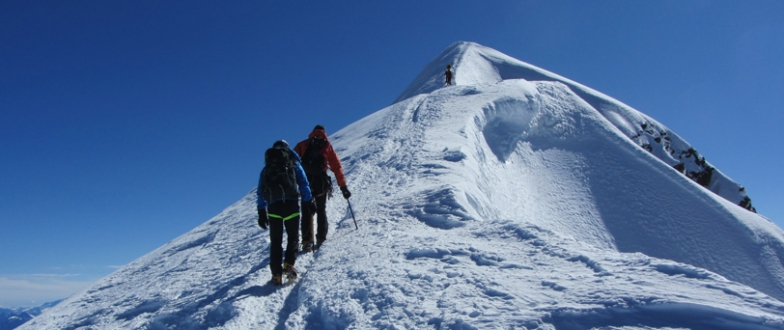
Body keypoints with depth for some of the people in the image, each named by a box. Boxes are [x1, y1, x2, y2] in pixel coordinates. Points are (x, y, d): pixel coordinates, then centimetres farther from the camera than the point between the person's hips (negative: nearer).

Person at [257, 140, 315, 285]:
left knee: (275, 241, 8)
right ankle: (289, 264, -7)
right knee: (293, 237, 11)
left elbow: (260, 192, 16)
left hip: (273, 206, 2)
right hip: (291, 203, -2)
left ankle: (277, 274, 2)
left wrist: (261, 213, 16)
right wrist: (308, 202, 3)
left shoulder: (266, 169, 19)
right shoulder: (294, 164, 13)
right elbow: (304, 183, 3)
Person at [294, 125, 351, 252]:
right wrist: (343, 187, 10)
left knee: (307, 212, 7)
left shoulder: (302, 145, 11)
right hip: (321, 183, 0)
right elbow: (337, 167, 8)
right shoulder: (327, 146, 9)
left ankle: (307, 242, -2)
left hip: (305, 183, 0)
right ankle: (321, 239, 13)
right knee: (321, 211, 16)